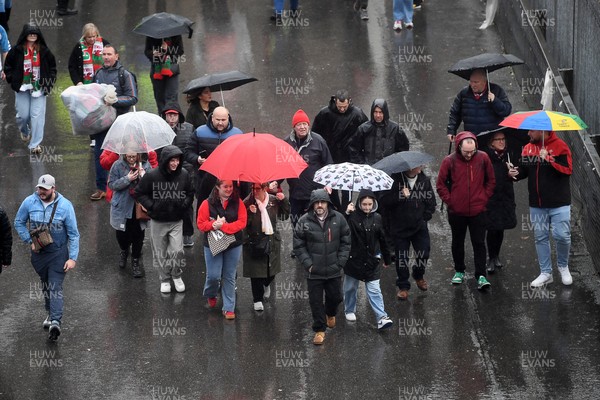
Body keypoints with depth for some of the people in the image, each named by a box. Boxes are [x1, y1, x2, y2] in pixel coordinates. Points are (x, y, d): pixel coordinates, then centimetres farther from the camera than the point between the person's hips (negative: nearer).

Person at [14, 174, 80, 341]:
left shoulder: (65, 205, -15)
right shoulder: (29, 202, -9)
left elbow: (73, 234, -10)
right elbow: (19, 223, 7)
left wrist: (73, 258, -15)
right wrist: (30, 241, -5)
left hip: (58, 252, -4)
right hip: (38, 251, 4)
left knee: (55, 286, -13)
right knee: (45, 284, 18)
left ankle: (55, 321, -22)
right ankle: (51, 314, 35)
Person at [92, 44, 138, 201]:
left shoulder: (124, 75, -6)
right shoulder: (98, 73, 11)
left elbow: (133, 98, -11)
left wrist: (114, 100, -20)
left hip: (119, 120, -5)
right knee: (99, 153, 6)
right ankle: (101, 188, 13)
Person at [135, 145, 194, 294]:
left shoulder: (183, 175, -5)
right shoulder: (151, 176, -13)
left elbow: (190, 194, 12)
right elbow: (139, 193, -1)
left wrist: (184, 204, -4)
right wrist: (151, 206, -10)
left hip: (176, 221, 1)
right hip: (158, 221, -1)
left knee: (177, 251, -8)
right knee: (161, 253, 9)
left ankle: (177, 276, 16)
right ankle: (165, 279, 27)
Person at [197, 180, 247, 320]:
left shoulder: (238, 203, -1)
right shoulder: (208, 203, -5)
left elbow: (242, 222, -8)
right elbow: (201, 223, -4)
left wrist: (224, 226, -19)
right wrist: (214, 224, -23)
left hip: (233, 245, 1)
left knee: (229, 277, 4)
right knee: (214, 275, -4)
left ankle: (229, 308, 12)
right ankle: (211, 295, 30)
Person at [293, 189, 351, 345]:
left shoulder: (338, 219, -5)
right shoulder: (304, 221, -8)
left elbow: (346, 242, 2)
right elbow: (298, 245, -3)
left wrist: (340, 262, -4)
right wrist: (308, 264, -9)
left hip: (334, 270, 2)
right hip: (313, 272, -1)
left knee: (335, 297, 17)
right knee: (316, 301, 5)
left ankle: (330, 313, 50)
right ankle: (319, 329, 20)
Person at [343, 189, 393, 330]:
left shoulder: (377, 218, 2)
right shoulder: (352, 217, -10)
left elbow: (382, 239, 11)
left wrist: (387, 259, 17)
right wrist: (346, 214, -28)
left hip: (372, 260, 1)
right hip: (354, 259, -1)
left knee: (374, 290, -3)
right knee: (350, 287, 15)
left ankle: (381, 318, -7)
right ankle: (349, 311, 37)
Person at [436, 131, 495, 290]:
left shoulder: (483, 158, -6)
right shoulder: (450, 161, -9)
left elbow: (491, 180, 8)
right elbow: (440, 184, 1)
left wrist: (485, 197, 1)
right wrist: (449, 200, -5)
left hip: (478, 210, -1)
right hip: (456, 211, 1)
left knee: (479, 243, -1)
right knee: (458, 242, 15)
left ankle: (481, 275, 0)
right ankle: (459, 271, 30)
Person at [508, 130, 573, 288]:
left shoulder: (560, 147, -9)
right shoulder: (528, 148, 7)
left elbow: (568, 170, -17)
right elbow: (523, 169, 14)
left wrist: (549, 160, -25)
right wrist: (516, 172, -8)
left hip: (558, 204, -5)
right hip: (537, 204, 5)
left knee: (562, 236, -6)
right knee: (541, 238, 9)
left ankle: (563, 266, 20)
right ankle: (545, 273, 19)